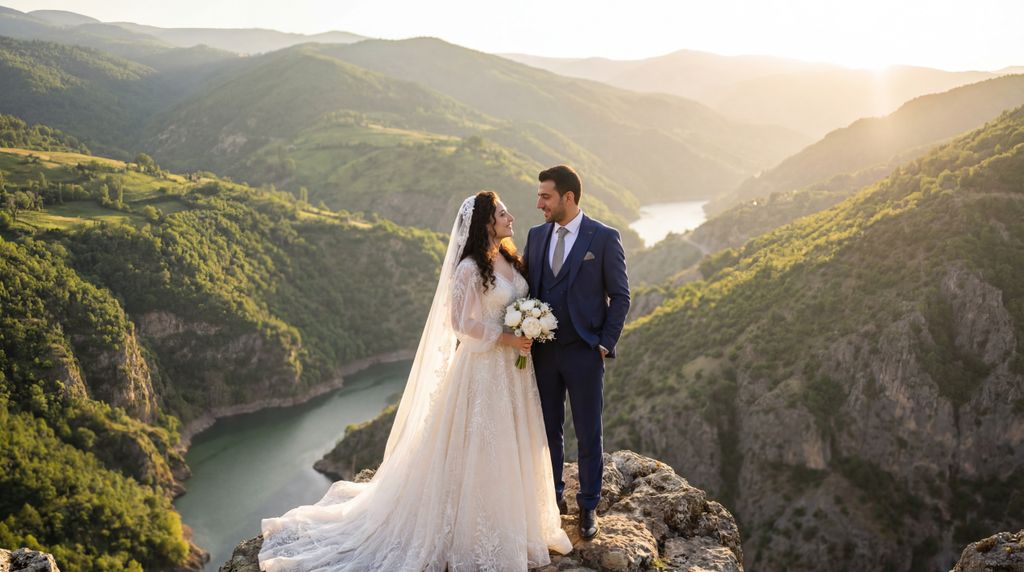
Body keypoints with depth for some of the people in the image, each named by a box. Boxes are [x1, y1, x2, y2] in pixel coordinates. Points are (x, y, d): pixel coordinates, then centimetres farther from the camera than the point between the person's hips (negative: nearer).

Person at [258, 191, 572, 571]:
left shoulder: (510, 257, 8)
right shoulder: (469, 268, -17)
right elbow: (460, 323, -19)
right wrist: (504, 338, -18)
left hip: (513, 367, 8)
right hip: (483, 366, -8)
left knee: (510, 446, 17)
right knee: (478, 447, 3)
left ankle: (512, 521, 33)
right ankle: (474, 531, 18)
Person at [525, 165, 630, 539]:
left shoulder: (604, 238, -8)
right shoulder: (536, 235, 6)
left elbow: (620, 296, -4)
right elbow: (527, 288, 11)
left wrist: (605, 344, -8)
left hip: (584, 353, -4)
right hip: (542, 351, 4)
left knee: (588, 434, 7)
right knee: (548, 430, 14)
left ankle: (588, 507, 23)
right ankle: (554, 498, 30)